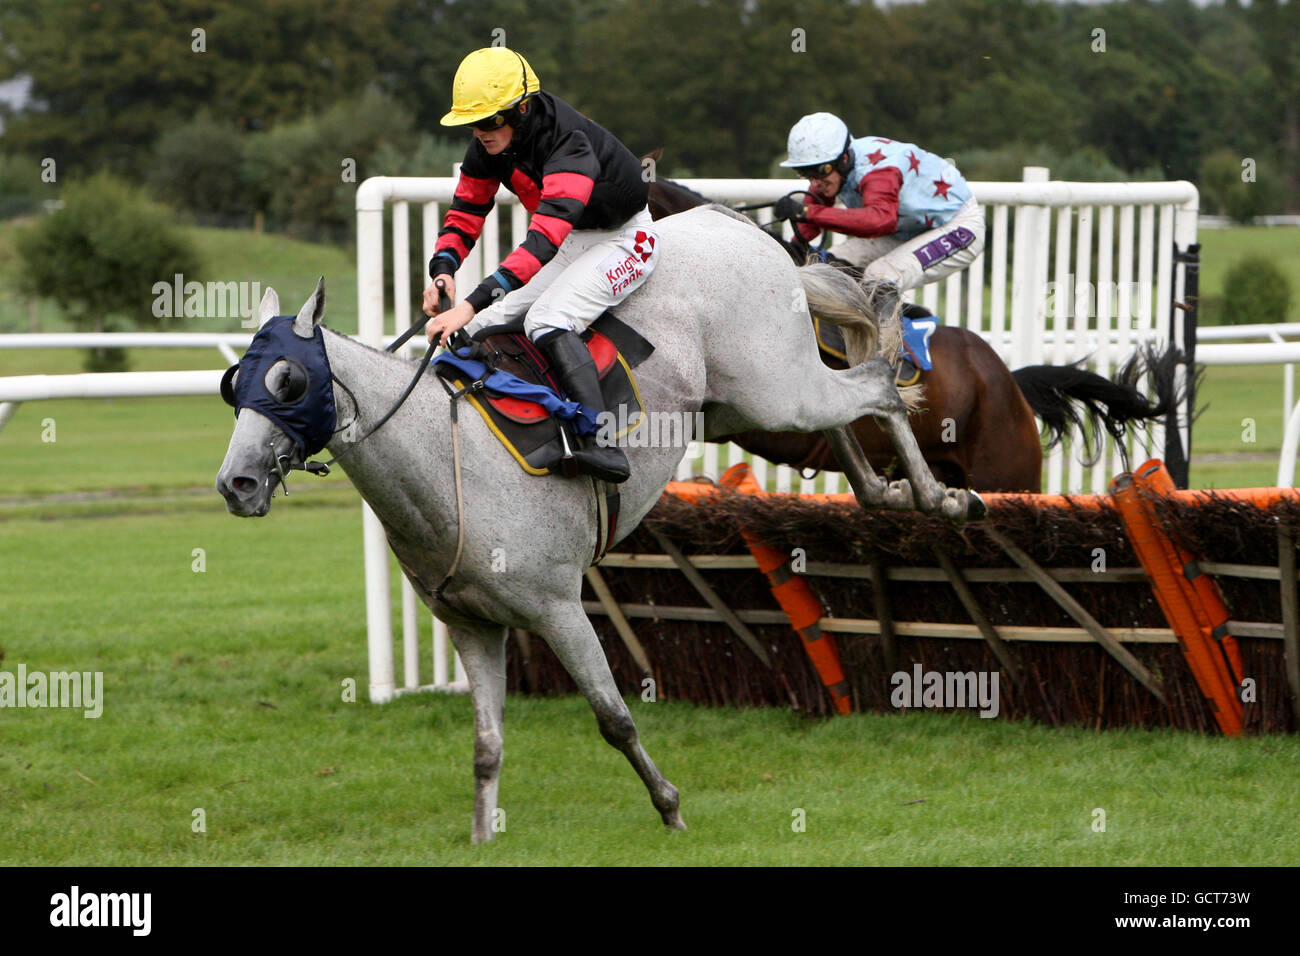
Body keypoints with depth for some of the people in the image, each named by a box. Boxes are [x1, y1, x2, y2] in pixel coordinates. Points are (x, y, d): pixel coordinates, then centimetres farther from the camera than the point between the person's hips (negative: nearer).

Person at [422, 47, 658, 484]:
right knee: (483, 327, -6)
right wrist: (442, 271, -22)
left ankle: (605, 445, -40)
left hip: (624, 238, -8)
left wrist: (471, 304, -53)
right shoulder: (489, 147, -9)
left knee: (548, 320, -32)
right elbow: (464, 216, 2)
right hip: (570, 239, 8)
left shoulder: (569, 145, -36)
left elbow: (543, 241, -46)